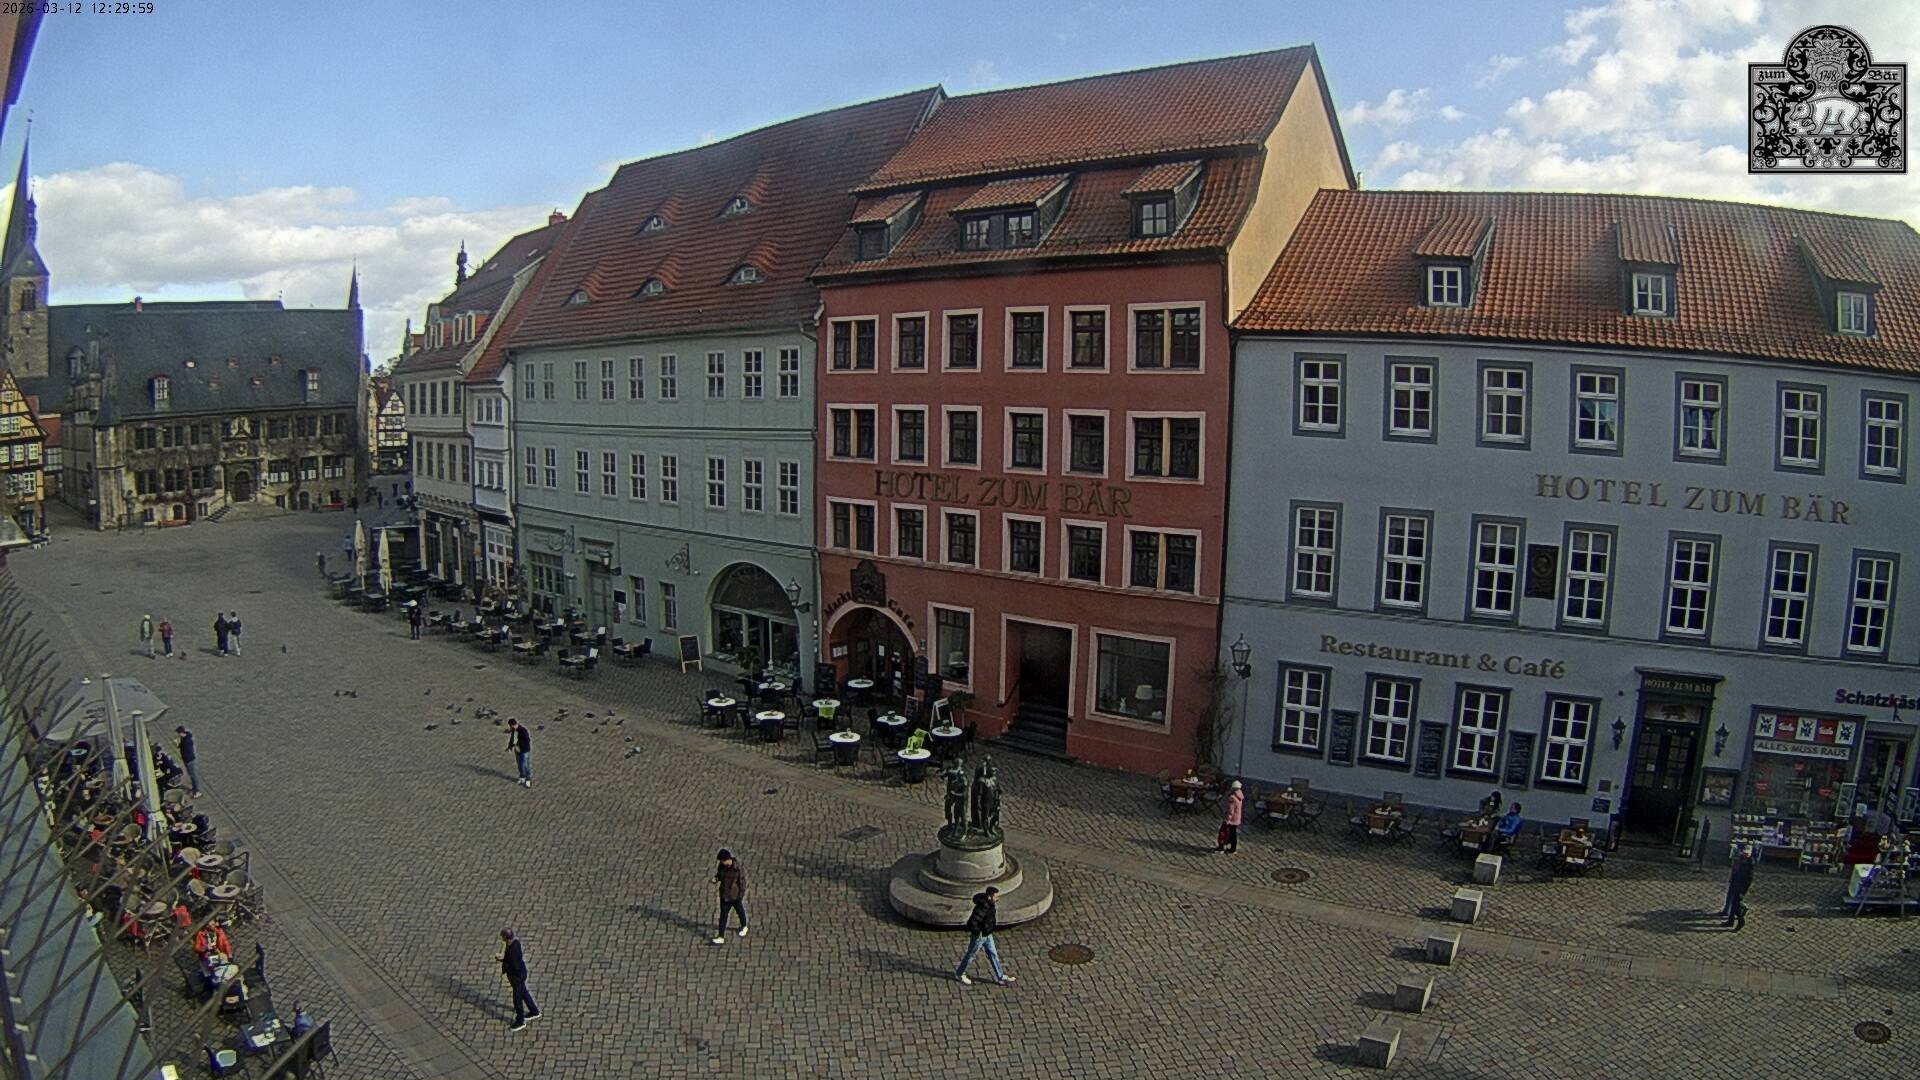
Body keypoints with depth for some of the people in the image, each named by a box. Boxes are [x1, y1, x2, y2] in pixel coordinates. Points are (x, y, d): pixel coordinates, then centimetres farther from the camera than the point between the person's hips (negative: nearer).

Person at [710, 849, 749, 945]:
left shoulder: (739, 868, -27)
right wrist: (716, 879, -16)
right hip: (724, 896, 4)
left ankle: (744, 927, 47)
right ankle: (721, 937, 11)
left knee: (740, 912, 21)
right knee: (723, 916, 5)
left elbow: (743, 883, -19)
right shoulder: (722, 865, -11)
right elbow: (719, 874, 7)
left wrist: (742, 897, -15)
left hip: (736, 897, -4)